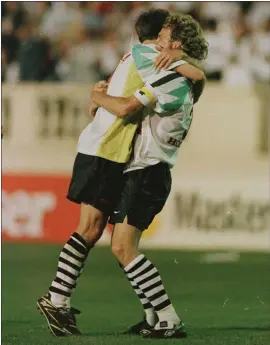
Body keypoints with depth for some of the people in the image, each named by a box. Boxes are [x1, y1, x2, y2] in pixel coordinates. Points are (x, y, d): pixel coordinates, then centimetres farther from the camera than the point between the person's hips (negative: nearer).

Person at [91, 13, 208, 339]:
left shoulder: (172, 80, -16)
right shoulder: (184, 85, 18)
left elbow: (125, 108, -24)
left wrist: (98, 97, -4)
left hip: (148, 173, -10)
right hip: (142, 171, 10)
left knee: (124, 248, -15)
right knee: (122, 248, 13)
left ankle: (170, 320, -16)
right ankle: (154, 317, 15)